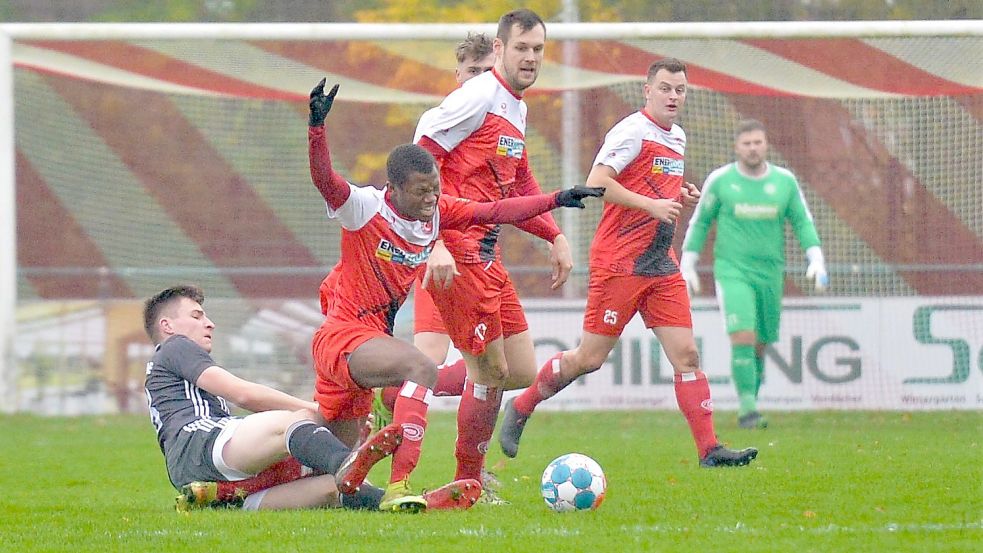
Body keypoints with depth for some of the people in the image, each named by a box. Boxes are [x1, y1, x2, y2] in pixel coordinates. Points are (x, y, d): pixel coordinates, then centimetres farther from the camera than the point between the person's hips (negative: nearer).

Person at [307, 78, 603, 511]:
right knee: (421, 368, -35)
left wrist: (556, 200, 1)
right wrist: (317, 126, -46)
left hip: (371, 339, 9)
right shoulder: (364, 209, -16)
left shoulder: (438, 212, 3)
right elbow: (325, 180, -31)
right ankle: (398, 488, -40)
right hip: (343, 335, -9)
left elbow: (496, 211, 6)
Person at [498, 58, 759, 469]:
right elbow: (596, 183, -22)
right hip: (619, 262, -7)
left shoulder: (678, 138, 15)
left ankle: (709, 449, -5)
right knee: (590, 357, -2)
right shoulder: (633, 131, -11)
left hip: (661, 265, 7)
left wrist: (681, 195, 8)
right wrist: (652, 204, -23)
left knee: (686, 354, -2)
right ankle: (520, 409, 17)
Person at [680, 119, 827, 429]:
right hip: (732, 272, -3)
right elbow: (700, 222, 8)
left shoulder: (785, 182, 4)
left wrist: (816, 259, -3)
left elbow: (802, 222, 11)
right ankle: (747, 409, -17)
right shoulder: (720, 180, -1)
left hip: (770, 273, 3)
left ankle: (750, 404, 25)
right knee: (743, 335, -19)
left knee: (760, 345, 7)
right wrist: (687, 266, 6)